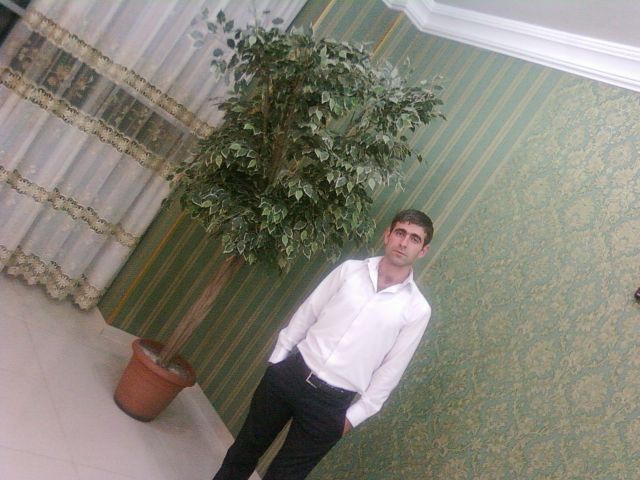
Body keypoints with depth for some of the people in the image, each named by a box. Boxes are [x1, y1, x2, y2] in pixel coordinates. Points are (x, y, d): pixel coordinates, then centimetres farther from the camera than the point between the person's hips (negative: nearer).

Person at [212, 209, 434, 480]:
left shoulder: (417, 309, -6)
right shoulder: (350, 269, 0)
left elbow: (390, 371, -2)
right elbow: (306, 314, 7)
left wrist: (355, 415, -2)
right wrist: (276, 359, 6)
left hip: (330, 402, -2)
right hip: (290, 373, 2)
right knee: (246, 448, 18)